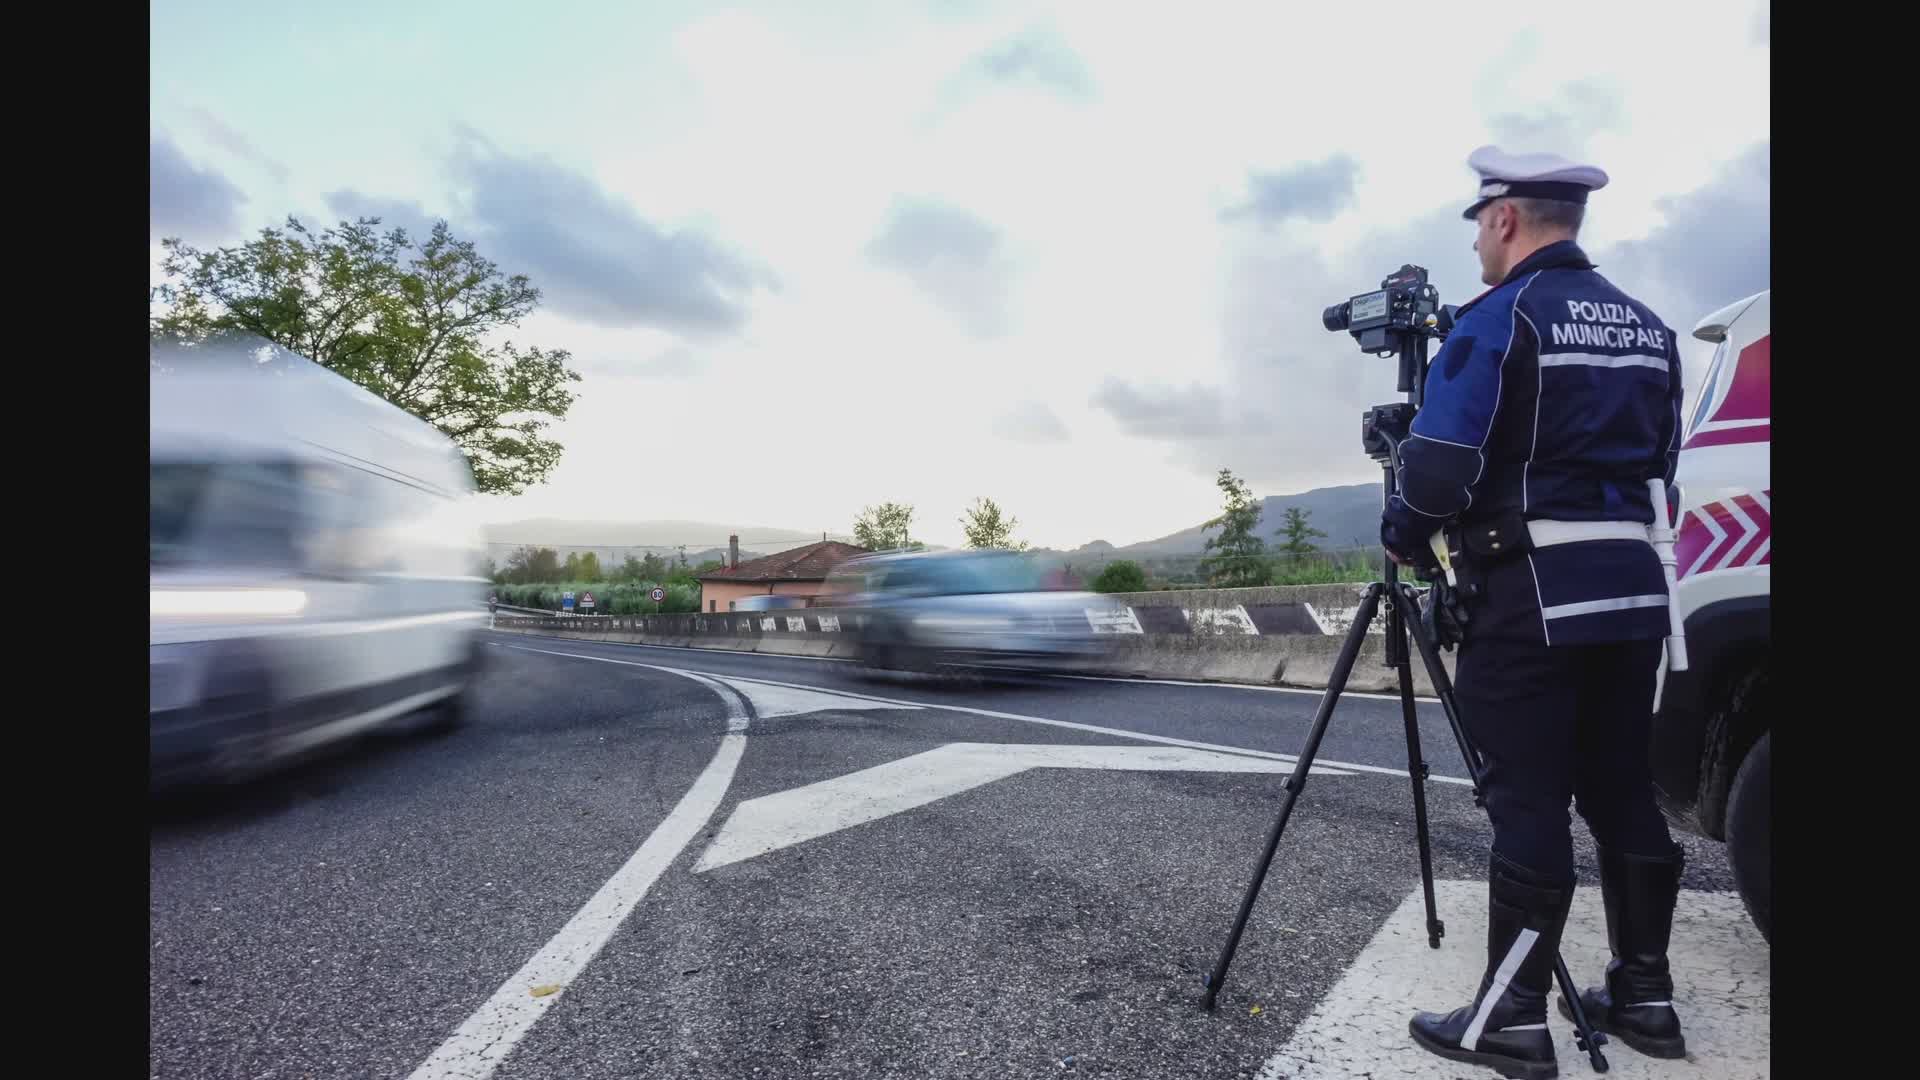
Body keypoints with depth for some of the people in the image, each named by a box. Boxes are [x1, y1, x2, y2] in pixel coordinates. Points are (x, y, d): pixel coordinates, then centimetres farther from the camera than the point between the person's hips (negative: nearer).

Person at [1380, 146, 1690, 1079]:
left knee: (1527, 800, -3)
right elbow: (1657, 458, 19)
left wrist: (1401, 541, 0)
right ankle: (1644, 994, 26)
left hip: (1532, 589, -8)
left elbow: (1439, 466, -17)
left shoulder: (1500, 318, -10)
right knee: (1620, 789, 15)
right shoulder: (1647, 326, 15)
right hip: (1631, 582, 8)